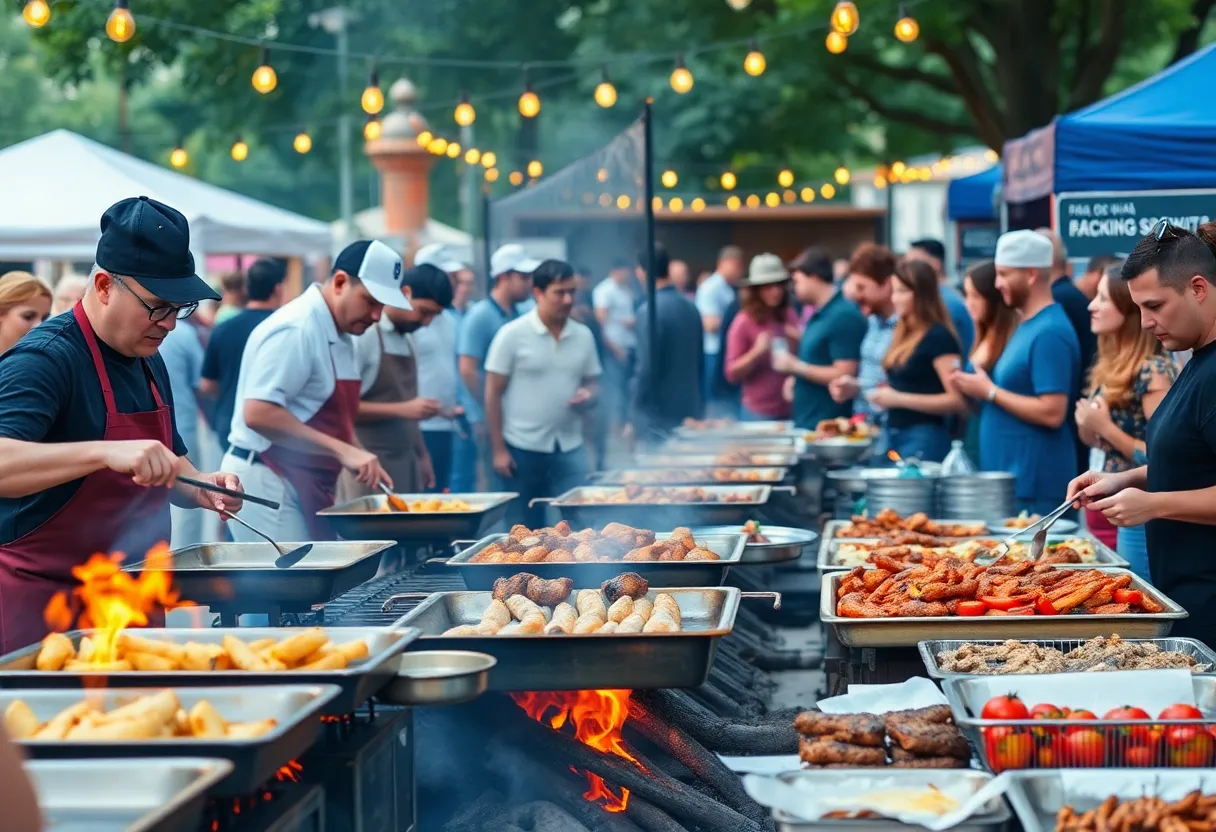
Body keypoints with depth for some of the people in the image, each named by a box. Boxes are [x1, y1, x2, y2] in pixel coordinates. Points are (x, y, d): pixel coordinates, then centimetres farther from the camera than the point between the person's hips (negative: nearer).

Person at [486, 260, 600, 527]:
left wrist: (587, 395, -8)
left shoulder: (583, 336, 6)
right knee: (525, 531, 7)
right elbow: (493, 393, -4)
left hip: (570, 448, 3)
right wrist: (498, 449, -8)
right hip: (522, 448, -3)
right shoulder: (512, 335, -5)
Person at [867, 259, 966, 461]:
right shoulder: (905, 335, 14)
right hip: (895, 436, 8)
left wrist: (898, 399, -19)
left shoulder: (939, 337, -11)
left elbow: (957, 401, -17)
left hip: (925, 438, -8)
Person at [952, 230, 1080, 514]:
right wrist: (976, 386, 8)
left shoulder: (1049, 333, -16)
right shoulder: (1027, 326, 14)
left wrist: (990, 392, -15)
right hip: (1011, 477, 10)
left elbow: (1052, 412, -23)